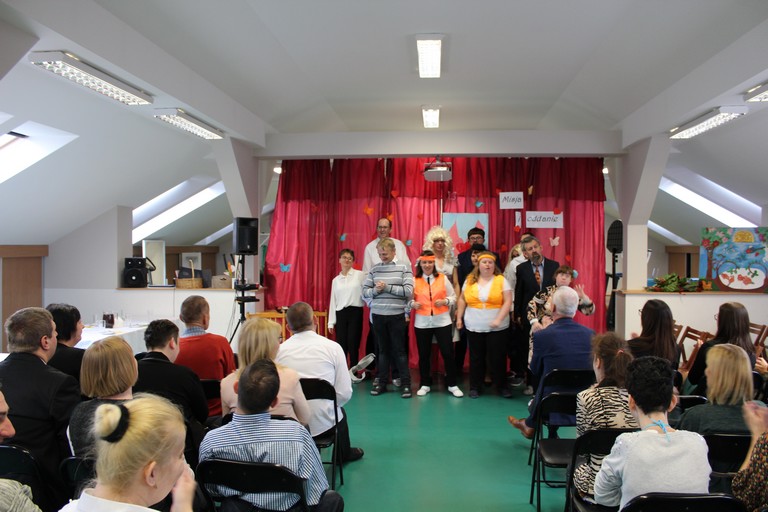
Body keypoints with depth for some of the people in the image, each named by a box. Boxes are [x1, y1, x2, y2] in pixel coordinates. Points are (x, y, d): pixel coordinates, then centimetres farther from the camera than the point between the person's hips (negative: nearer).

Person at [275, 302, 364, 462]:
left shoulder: (279, 350, -6)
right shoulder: (332, 347, -9)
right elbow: (345, 394, -9)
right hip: (323, 425, -1)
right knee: (339, 412, 33)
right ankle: (344, 453, 54)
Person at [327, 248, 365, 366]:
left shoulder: (360, 275, 1)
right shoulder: (336, 280, 12)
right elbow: (333, 301, 13)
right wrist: (331, 322, 9)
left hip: (355, 312, -3)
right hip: (340, 314, 3)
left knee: (353, 345, -2)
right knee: (341, 345, 2)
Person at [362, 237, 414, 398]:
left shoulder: (404, 268, -3)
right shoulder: (374, 269, 6)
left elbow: (408, 291, -12)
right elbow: (364, 291, 6)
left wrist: (387, 287, -14)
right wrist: (375, 290, -14)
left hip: (396, 315, -3)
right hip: (378, 315, 3)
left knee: (399, 350, 3)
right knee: (383, 349, 12)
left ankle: (406, 383, 11)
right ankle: (381, 381, 21)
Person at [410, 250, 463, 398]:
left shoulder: (443, 278, 2)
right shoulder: (414, 281, 1)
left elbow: (453, 297, 6)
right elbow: (409, 299, 5)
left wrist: (445, 301, -13)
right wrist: (412, 304, -16)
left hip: (442, 322, 0)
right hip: (422, 323, 0)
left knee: (448, 353, 1)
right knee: (424, 355, 9)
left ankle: (452, 385, 14)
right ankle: (425, 384, 23)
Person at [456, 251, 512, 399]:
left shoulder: (501, 280, -3)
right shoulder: (470, 280, 5)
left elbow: (508, 301, -8)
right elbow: (462, 299, 12)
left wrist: (498, 319, -17)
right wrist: (459, 317, 7)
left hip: (497, 328, -2)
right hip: (474, 327, 2)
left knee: (497, 357, 3)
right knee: (476, 357, 9)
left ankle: (502, 386, 18)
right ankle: (475, 386, 20)